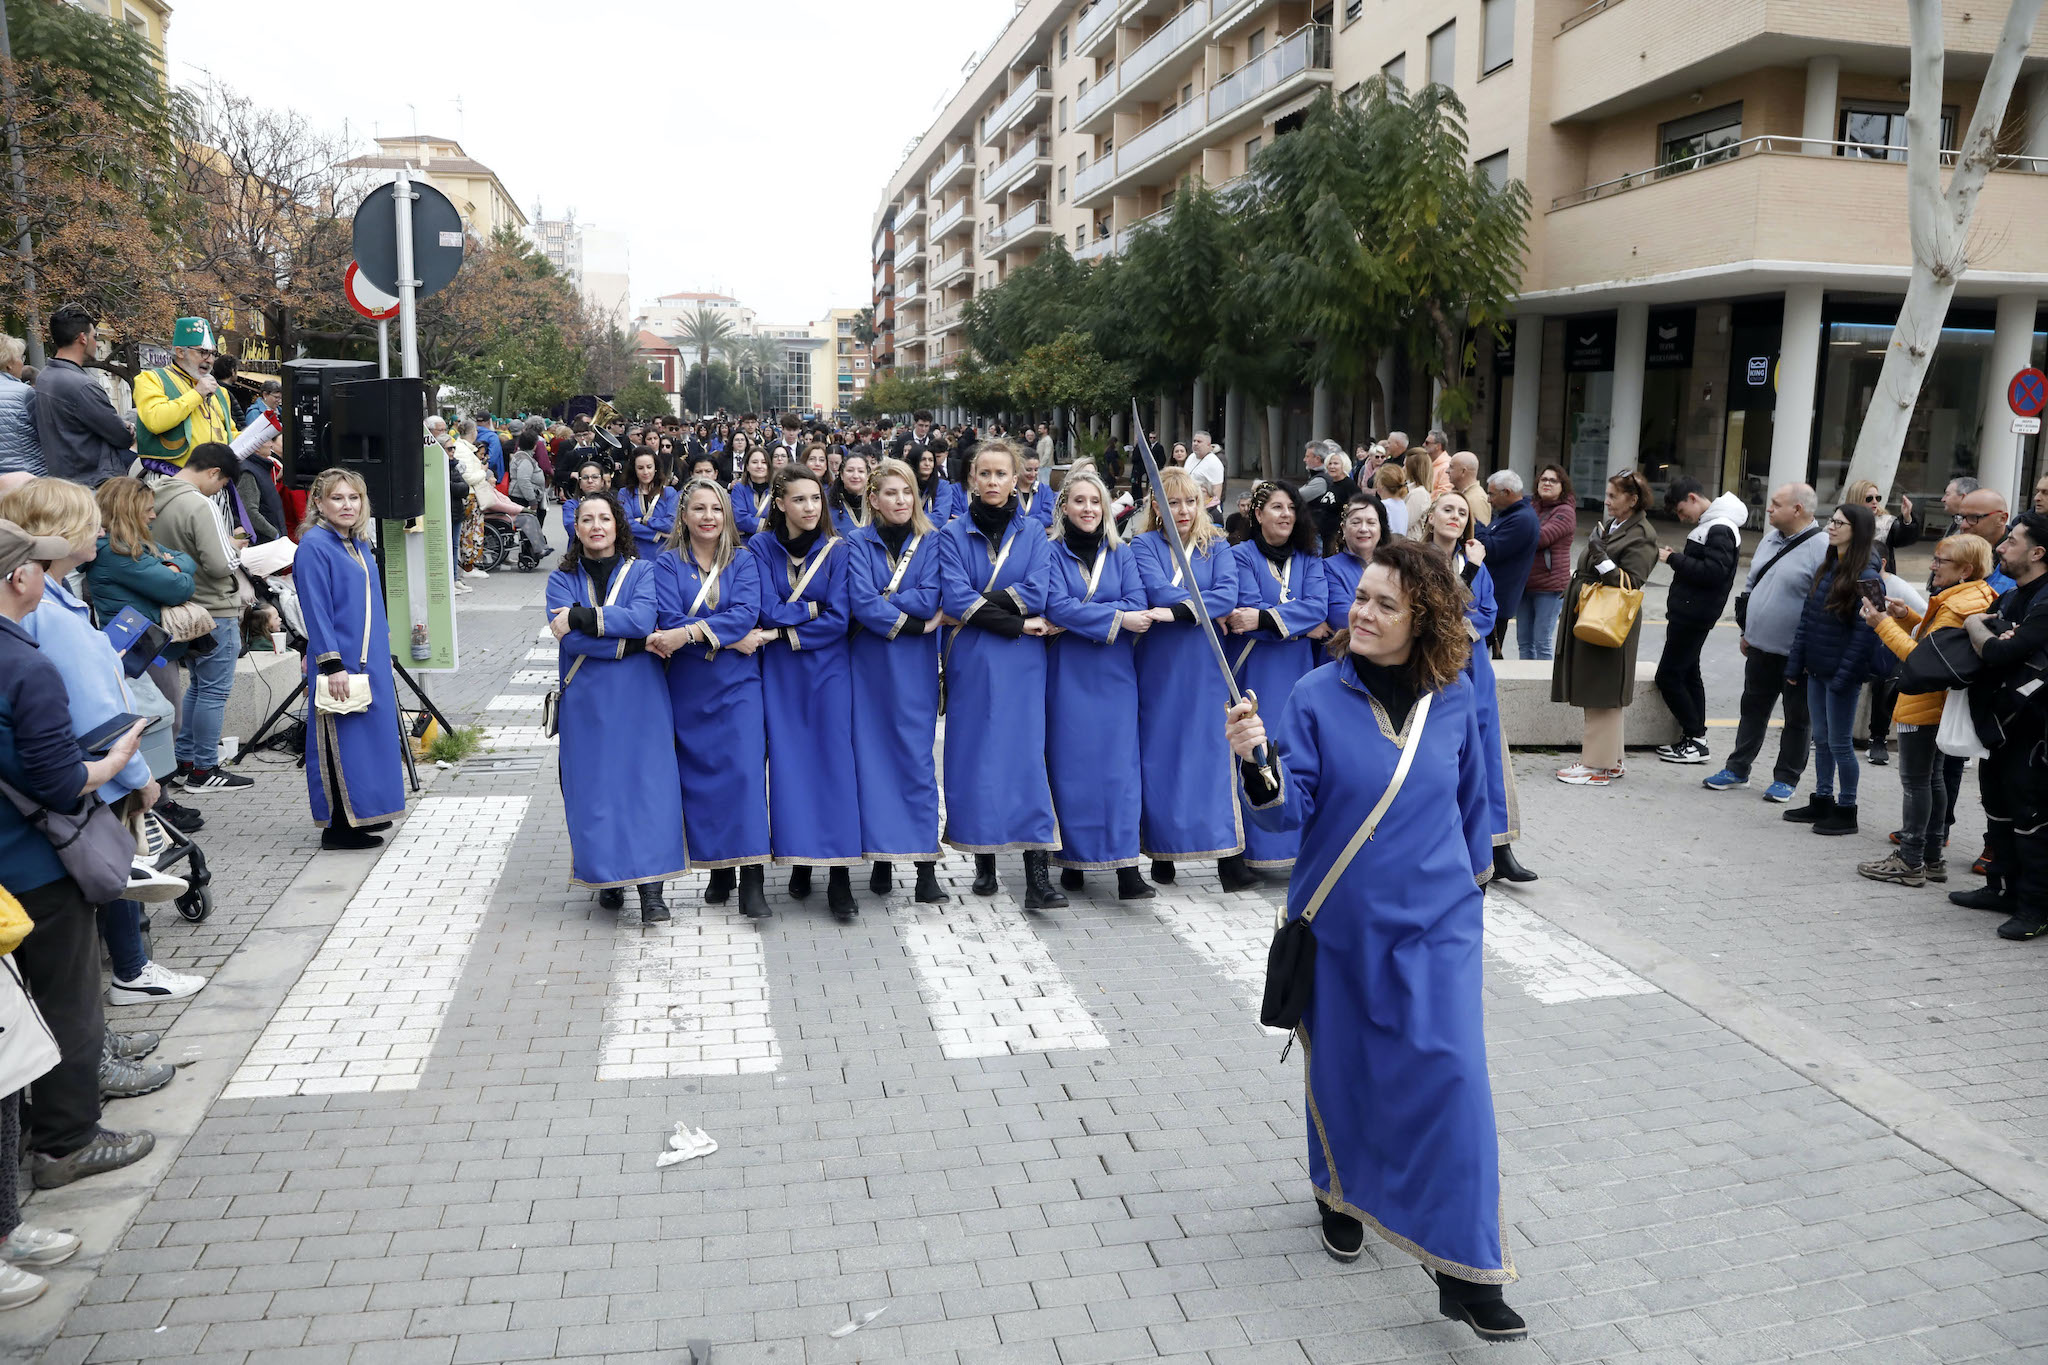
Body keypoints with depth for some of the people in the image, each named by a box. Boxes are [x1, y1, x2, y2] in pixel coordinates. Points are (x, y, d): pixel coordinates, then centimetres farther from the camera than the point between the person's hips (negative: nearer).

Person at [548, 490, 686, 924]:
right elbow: (570, 638, -10)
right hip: (586, 703, 1)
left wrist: (581, 617, -15)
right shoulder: (563, 579, 7)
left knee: (646, 783, -6)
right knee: (594, 787, 2)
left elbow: (644, 619, -15)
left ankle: (651, 889, -6)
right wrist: (629, 642, -14)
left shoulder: (642, 573, 6)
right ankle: (608, 876, 16)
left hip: (639, 699, -1)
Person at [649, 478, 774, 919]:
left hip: (738, 684, -1)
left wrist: (689, 633, -24)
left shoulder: (744, 561, 5)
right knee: (700, 775, 4)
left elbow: (745, 613, -12)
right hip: (689, 687, 1)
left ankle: (752, 878, -12)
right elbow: (668, 622, -9)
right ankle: (719, 869, 15)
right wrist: (731, 638, -16)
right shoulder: (668, 564, 5)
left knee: (745, 770, -12)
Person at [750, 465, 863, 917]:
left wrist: (788, 629, -12)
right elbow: (768, 611, -9)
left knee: (834, 761, -5)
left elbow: (839, 620, -9)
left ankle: (839, 876, -4)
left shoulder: (836, 549, -1)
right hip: (781, 674, 1)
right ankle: (799, 858, 14)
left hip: (828, 670, -1)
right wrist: (813, 609, -7)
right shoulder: (761, 547, 0)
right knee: (789, 762, 1)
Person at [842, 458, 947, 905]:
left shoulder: (931, 542, 6)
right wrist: (910, 623, -13)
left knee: (917, 757, -3)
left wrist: (880, 605, -10)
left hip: (915, 666, 0)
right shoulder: (858, 541, 4)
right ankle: (882, 856, 13)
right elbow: (860, 600, -10)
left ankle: (926, 863, 0)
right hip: (870, 663, 0)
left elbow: (930, 599, -8)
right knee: (874, 755, 3)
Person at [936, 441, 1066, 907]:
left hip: (1022, 664, 0)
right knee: (975, 755, 2)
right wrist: (1018, 623, -13)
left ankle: (1037, 875, -7)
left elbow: (1037, 593, -6)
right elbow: (954, 597, -9)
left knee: (1026, 754, -5)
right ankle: (984, 860, 14)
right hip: (971, 660, 0)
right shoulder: (953, 533, 4)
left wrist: (983, 603, -13)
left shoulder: (1034, 532, 8)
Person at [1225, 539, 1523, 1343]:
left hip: (1435, 923, 1)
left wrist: (1471, 876, 19)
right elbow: (1289, 809, -15)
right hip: (1340, 922, 0)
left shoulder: (1453, 699, -3)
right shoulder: (1317, 697, -10)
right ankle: (1342, 1195, 42)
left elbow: (1471, 799, 12)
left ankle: (1465, 1269, 4)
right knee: (1342, 1069, 14)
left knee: (1450, 1074, -6)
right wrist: (1257, 763, -35)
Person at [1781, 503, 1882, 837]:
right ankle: (1822, 801, 24)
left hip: (1841, 675, -7)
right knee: (1821, 739, 14)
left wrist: (1843, 678, -20)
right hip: (1817, 671, 7)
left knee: (1839, 743, 1)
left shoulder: (1867, 578, -14)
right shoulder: (1826, 570, 10)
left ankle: (1846, 810, 13)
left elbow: (1864, 634, -18)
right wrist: (1795, 665, 8)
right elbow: (1806, 618, 11)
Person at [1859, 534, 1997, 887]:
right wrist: (1906, 617, 5)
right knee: (1932, 777, 16)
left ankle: (1910, 861, 1)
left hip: (1922, 707, -10)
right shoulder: (1977, 599, 10)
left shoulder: (1956, 607, -22)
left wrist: (1884, 625, -21)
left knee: (1915, 780, -4)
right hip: (1940, 704, 10)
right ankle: (1932, 857, 23)